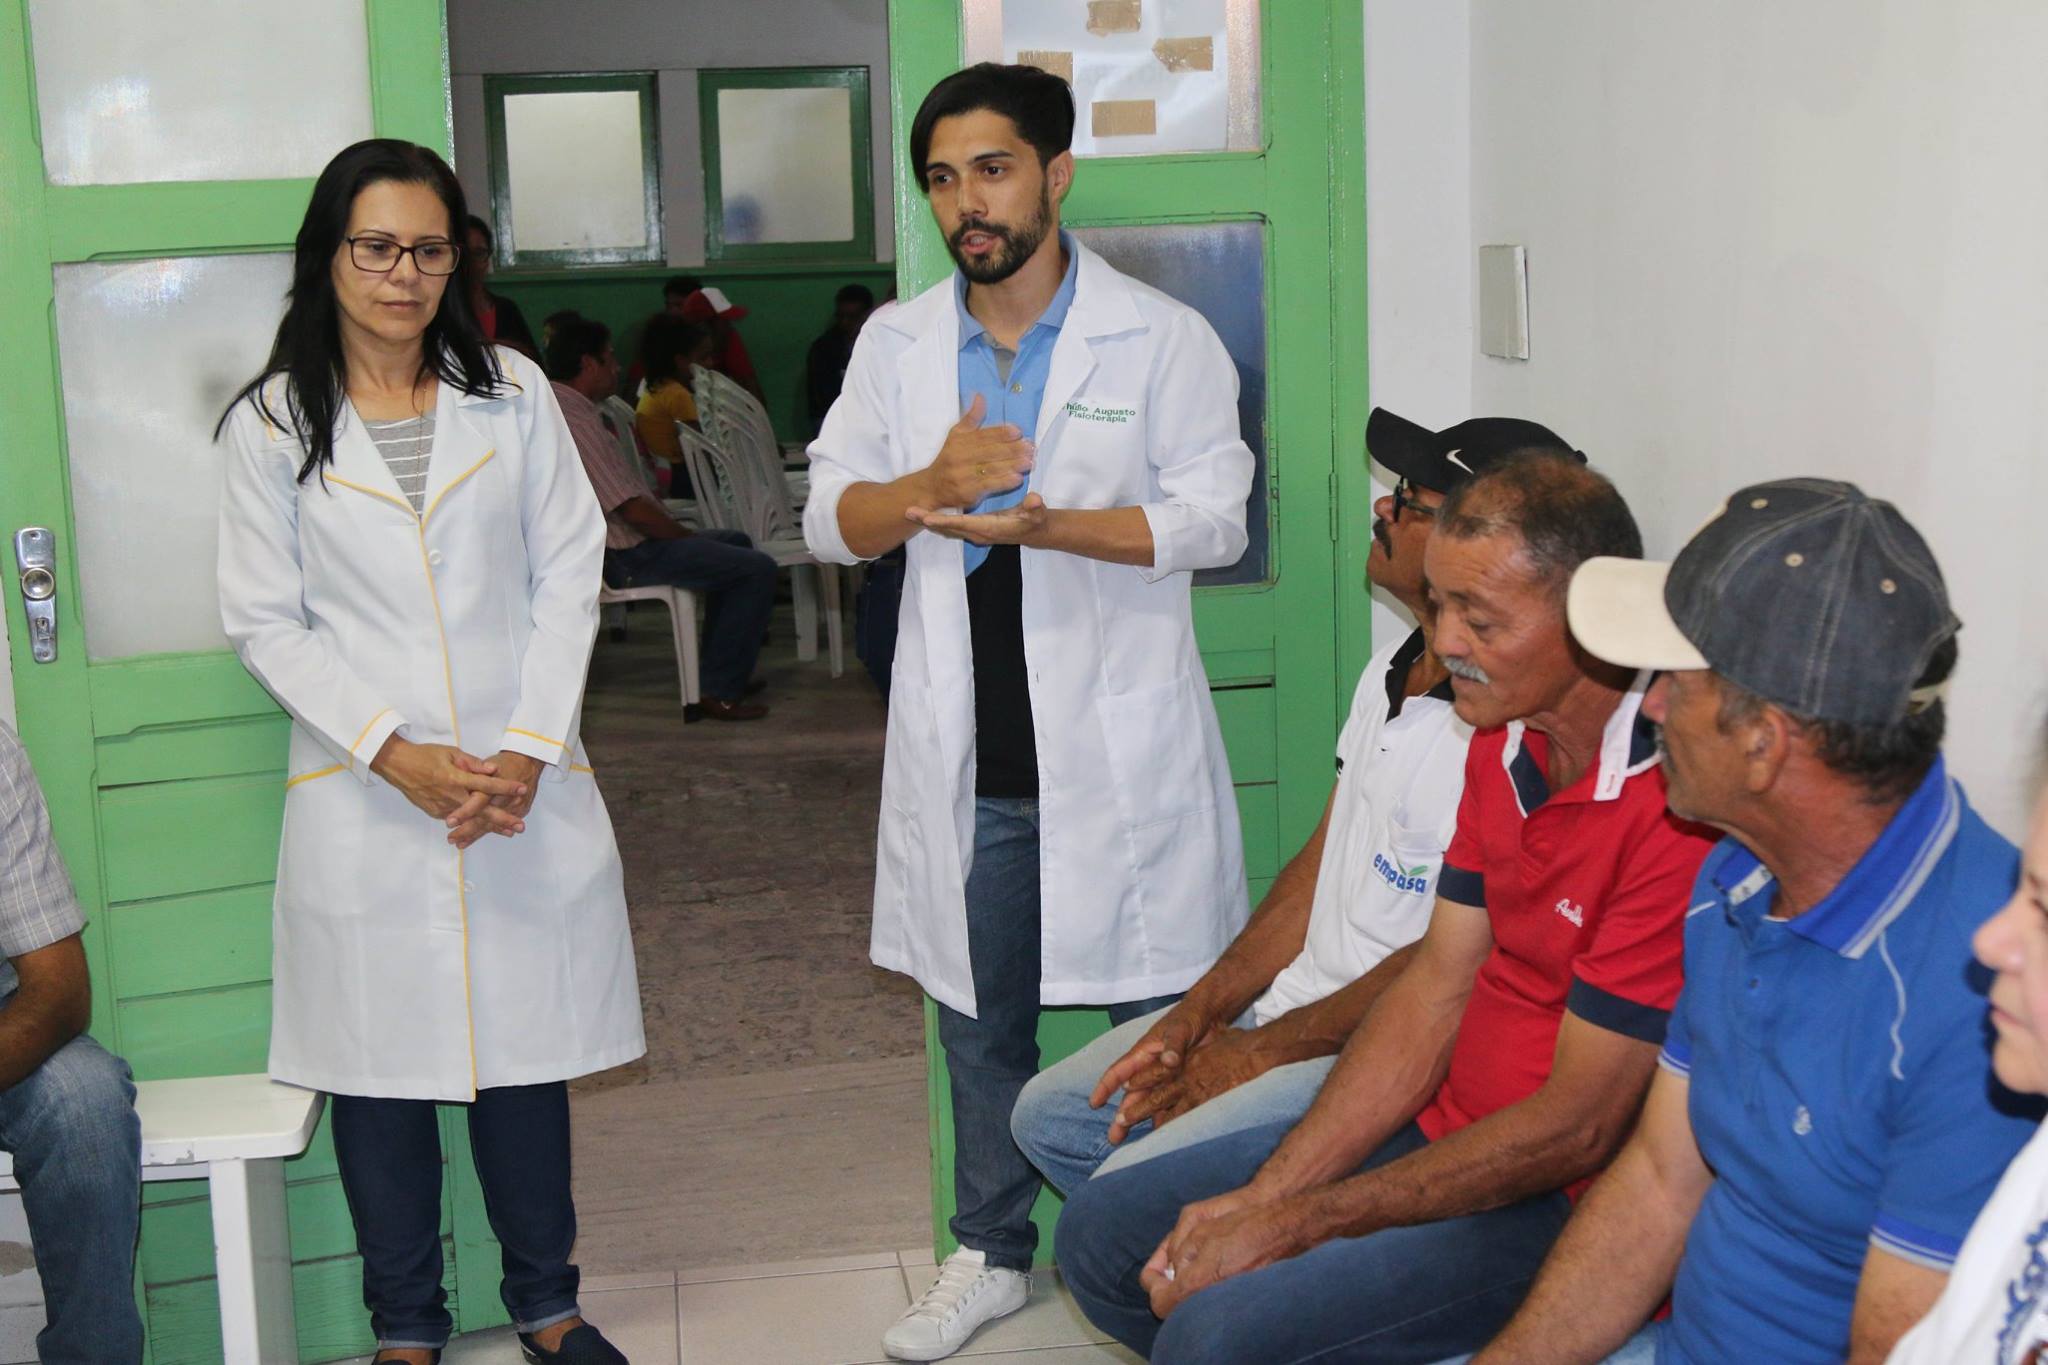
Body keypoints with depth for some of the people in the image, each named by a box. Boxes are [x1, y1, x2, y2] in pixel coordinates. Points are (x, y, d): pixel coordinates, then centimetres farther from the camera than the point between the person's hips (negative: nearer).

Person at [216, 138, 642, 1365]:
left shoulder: (514, 393, 5)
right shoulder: (272, 424, 1)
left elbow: (569, 574, 3)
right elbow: (267, 623, -1)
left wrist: (528, 753, -8)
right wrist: (393, 755, -13)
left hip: (526, 784, 1)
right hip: (362, 795, -1)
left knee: (526, 1043, 9)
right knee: (380, 1059, 5)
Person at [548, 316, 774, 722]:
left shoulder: (558, 405, 11)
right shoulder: (578, 420, -23)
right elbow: (632, 508, -25)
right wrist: (688, 536, -10)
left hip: (612, 538, 11)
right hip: (626, 554, -11)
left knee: (736, 541, 25)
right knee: (757, 569, -13)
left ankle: (723, 671, 26)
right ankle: (720, 693, -9)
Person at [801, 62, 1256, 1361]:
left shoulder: (1160, 338, -4)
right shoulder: (898, 344, 8)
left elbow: (1213, 518, -10)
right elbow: (830, 520, 6)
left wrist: (1038, 522, -22)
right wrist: (932, 486, -16)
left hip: (1118, 742, -4)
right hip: (968, 752, 4)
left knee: (1158, 1017, 4)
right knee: (980, 1015, 16)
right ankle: (991, 1254, 32)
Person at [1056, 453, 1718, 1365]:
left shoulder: (1677, 805, -26)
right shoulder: (1504, 742, 3)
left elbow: (1577, 1126, -22)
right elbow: (1436, 986, 5)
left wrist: (1297, 1222, -16)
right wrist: (1260, 1197, -4)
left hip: (1573, 1199, -9)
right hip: (1450, 1122, 9)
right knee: (1102, 1232, 7)